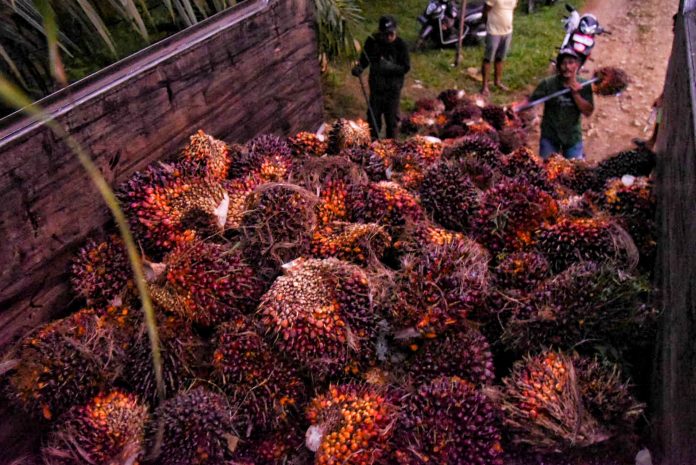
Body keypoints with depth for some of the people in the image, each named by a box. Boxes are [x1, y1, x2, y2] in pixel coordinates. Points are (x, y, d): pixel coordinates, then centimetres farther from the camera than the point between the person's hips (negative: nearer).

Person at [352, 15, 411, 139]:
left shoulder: (400, 45, -12)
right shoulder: (372, 41, -7)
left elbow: (406, 67, -11)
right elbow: (364, 59, 4)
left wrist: (390, 67, -27)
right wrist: (359, 68, -18)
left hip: (393, 88, -2)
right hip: (376, 86, 2)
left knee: (391, 118, 9)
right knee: (373, 116, 10)